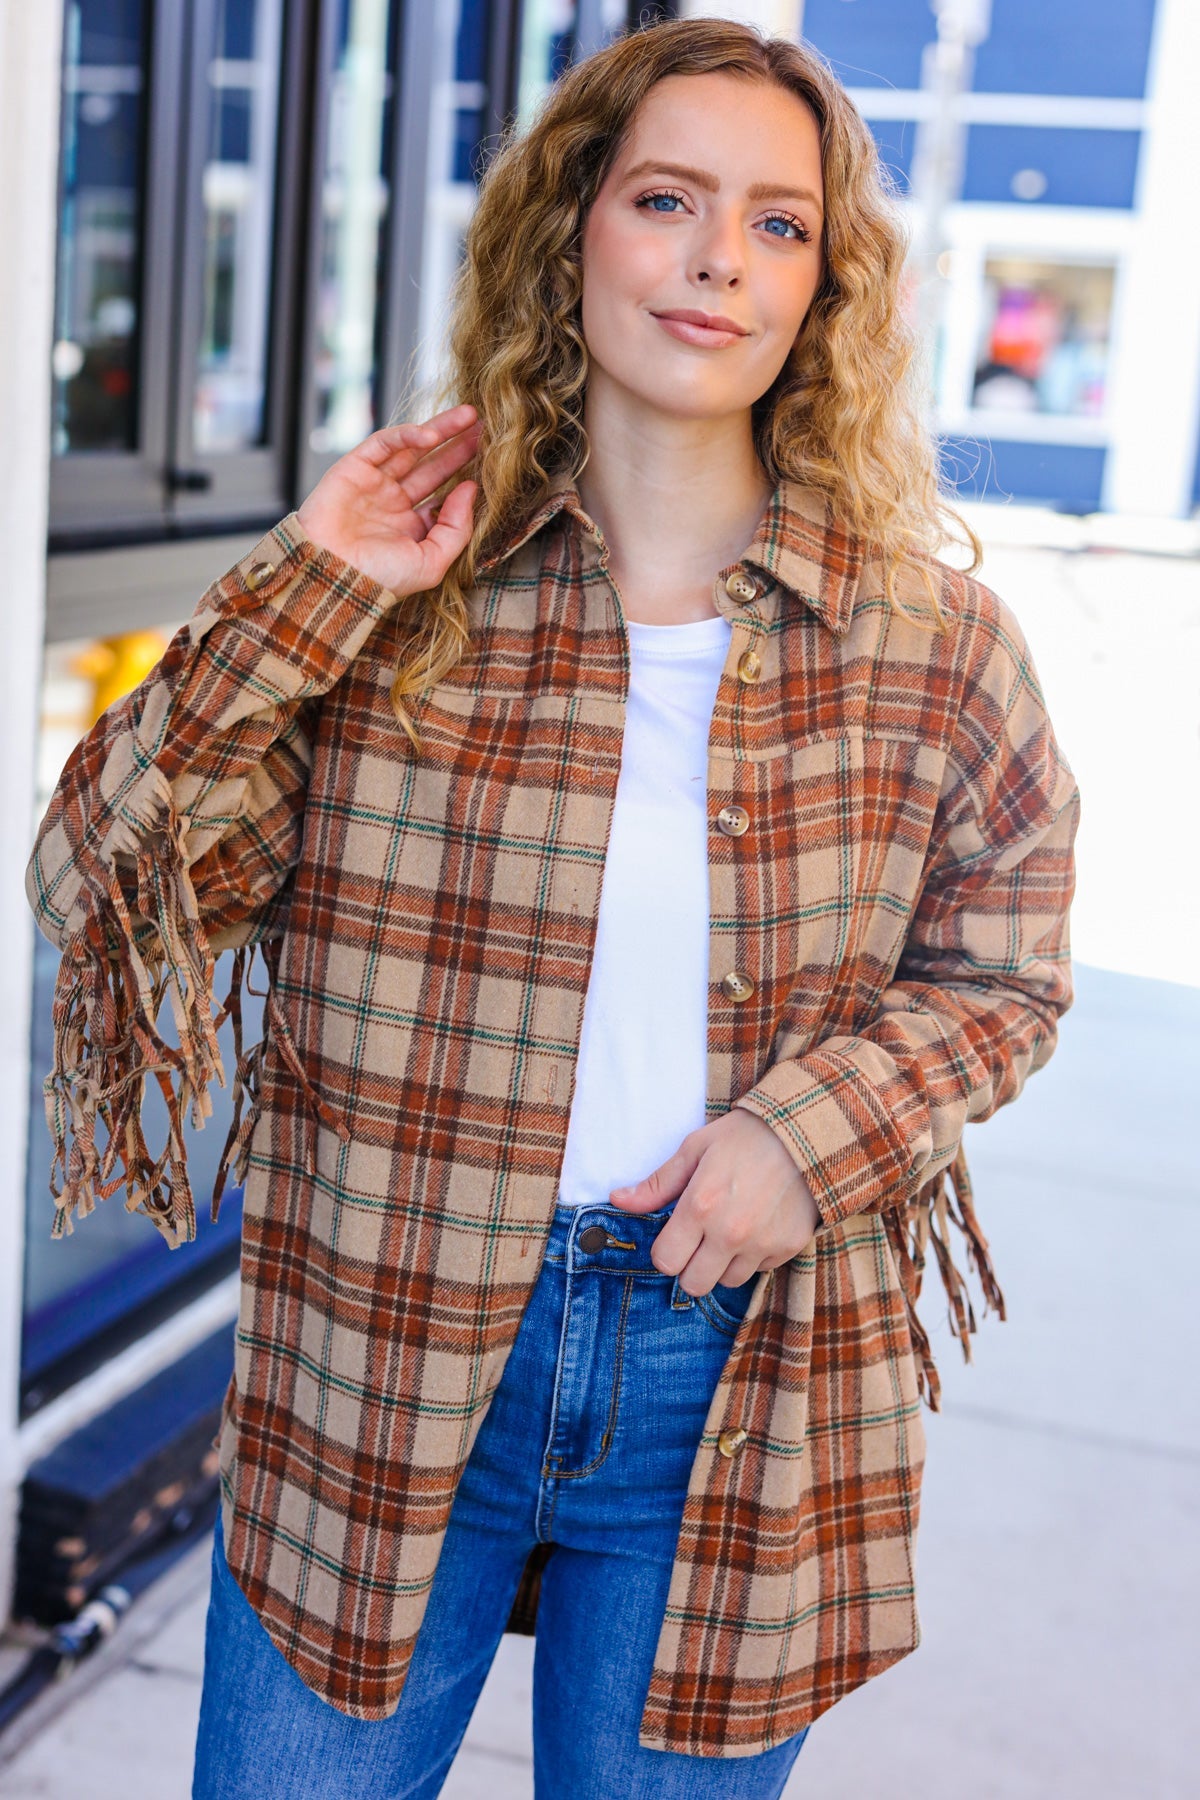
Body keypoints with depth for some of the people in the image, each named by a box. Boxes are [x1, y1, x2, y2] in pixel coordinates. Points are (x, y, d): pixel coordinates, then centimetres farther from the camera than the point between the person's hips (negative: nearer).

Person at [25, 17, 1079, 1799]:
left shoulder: (929, 641, -4)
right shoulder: (392, 600, -6)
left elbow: (996, 972, 6)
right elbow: (104, 892, -10)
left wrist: (814, 1129, -12)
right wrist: (300, 597, -19)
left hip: (740, 1372, 1)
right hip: (379, 1353, 0)